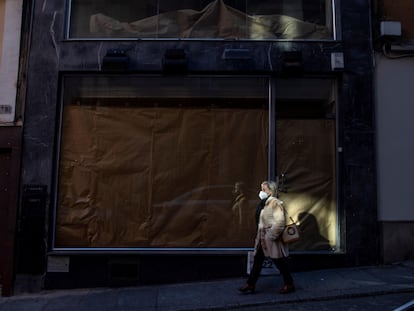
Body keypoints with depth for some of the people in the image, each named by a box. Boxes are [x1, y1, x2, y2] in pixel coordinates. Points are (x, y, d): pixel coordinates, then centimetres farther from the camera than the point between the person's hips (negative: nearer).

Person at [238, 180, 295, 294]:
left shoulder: (276, 203, -17)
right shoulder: (266, 203, 10)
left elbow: (280, 222, -24)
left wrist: (271, 236, -21)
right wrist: (260, 237, 15)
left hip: (272, 241, -9)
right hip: (263, 240, 9)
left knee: (280, 263, 4)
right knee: (257, 262, 10)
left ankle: (289, 285, 20)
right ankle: (250, 285, 16)